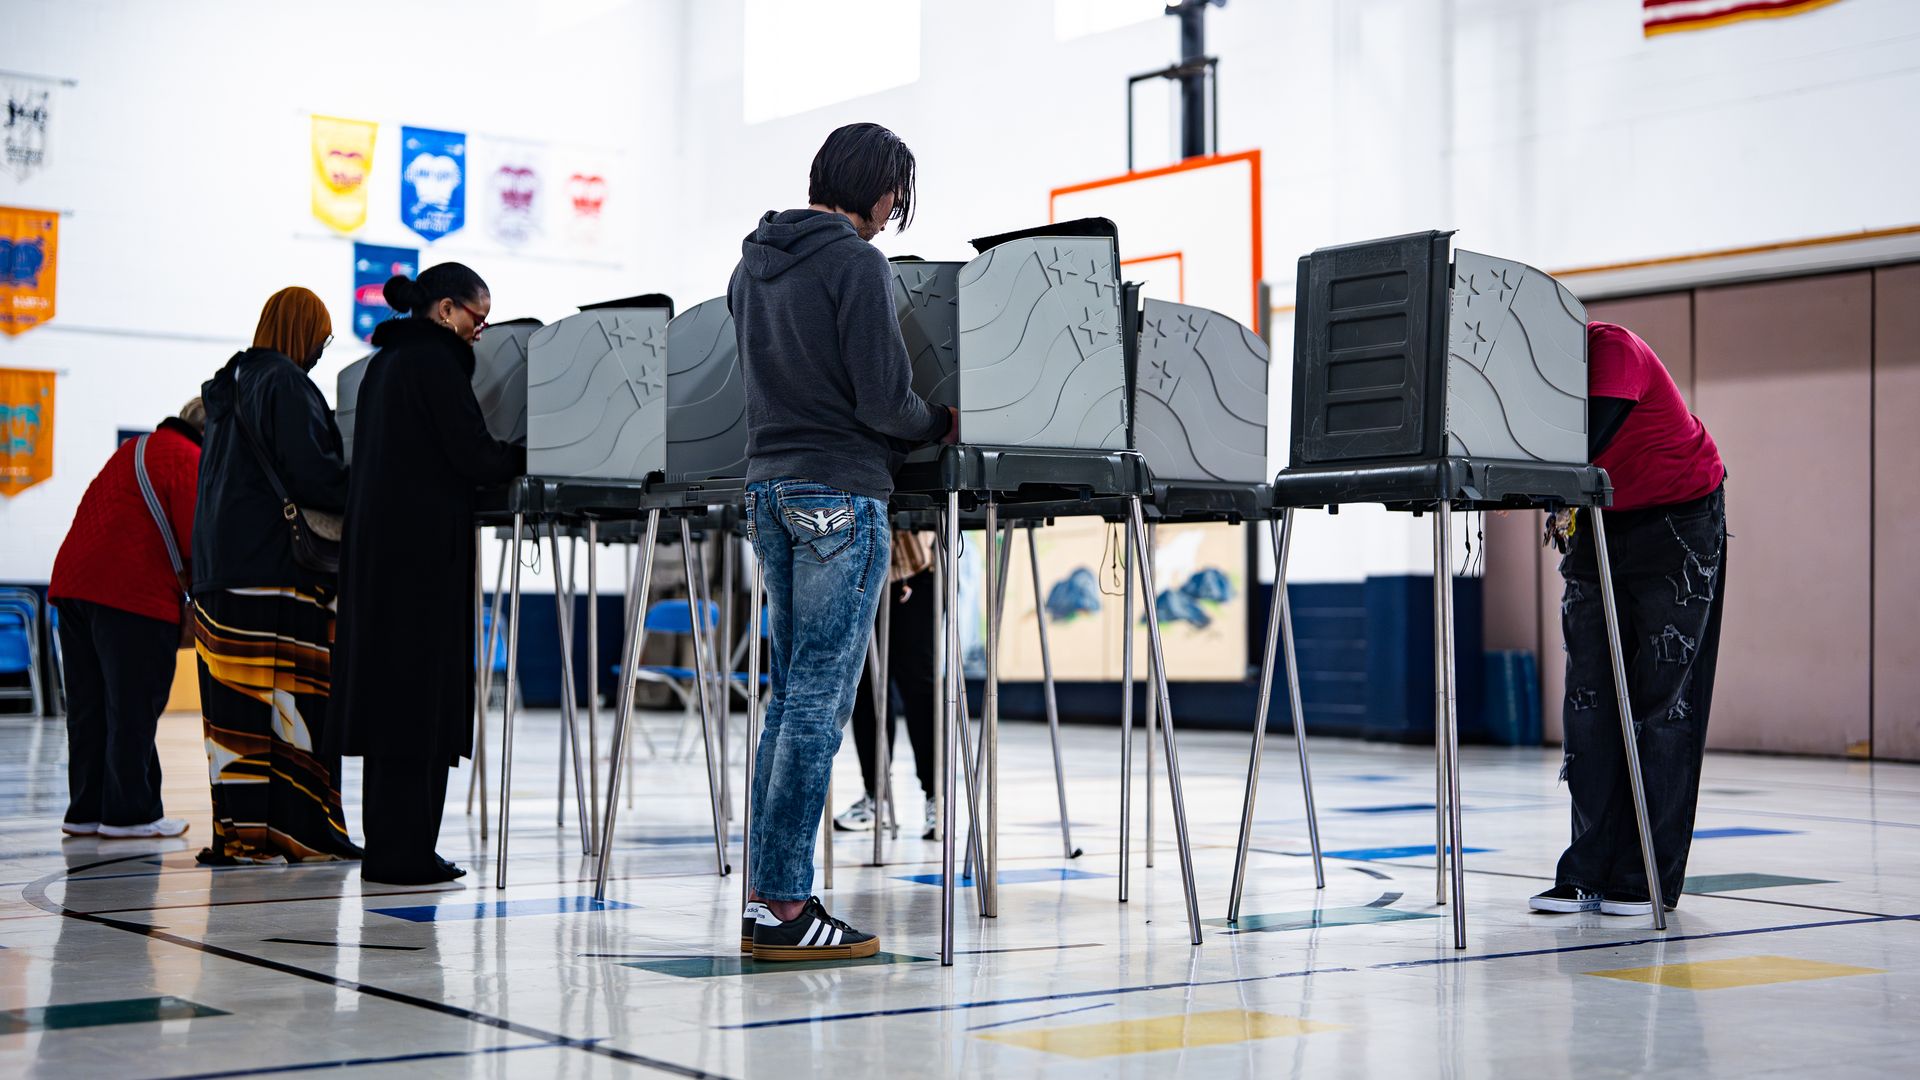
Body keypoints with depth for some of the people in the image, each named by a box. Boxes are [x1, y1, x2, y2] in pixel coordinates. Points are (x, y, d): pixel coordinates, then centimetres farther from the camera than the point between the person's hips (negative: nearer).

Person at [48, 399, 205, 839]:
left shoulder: (133, 450, 23)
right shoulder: (189, 461, -5)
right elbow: (197, 540, -11)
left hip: (73, 584, 9)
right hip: (135, 596, -9)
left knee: (88, 708, 12)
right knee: (133, 710, -3)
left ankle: (86, 810, 16)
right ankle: (130, 813, 0)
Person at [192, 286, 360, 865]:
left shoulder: (232, 386, 21)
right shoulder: (285, 384, -7)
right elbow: (311, 472, -16)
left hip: (222, 566, 9)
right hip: (276, 565, -9)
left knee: (236, 704, 5)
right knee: (291, 698, -7)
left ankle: (237, 832, 5)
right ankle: (298, 831, -7)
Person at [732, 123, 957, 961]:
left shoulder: (753, 263, 15)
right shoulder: (855, 264, -11)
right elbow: (883, 401, -15)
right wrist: (943, 424, 5)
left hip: (768, 483, 9)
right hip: (839, 491, -9)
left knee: (792, 694, 12)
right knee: (819, 699, -7)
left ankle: (767, 893, 12)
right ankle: (785, 906, -6)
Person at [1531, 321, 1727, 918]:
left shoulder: (1611, 348, -24)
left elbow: (1586, 441, -36)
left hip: (1677, 518, -7)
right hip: (1599, 522, 7)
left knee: (1661, 701, -6)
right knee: (1589, 698, -1)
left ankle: (1648, 878, -4)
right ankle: (1589, 873, -1)